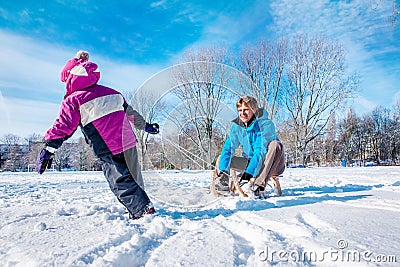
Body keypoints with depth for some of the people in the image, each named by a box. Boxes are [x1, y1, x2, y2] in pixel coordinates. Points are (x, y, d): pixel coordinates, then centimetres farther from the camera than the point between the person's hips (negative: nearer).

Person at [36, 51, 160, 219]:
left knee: (120, 182, -2)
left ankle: (143, 209, -10)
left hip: (109, 151, -6)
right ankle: (139, 205, 26)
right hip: (129, 142, 7)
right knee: (133, 179, 17)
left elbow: (63, 127, -6)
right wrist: (145, 125, 35)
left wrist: (48, 150, -4)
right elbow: (130, 112, 25)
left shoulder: (73, 100, 1)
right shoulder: (110, 92, 18)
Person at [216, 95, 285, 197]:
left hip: (272, 164, -4)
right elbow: (228, 148, -11)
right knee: (221, 159, -1)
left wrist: (249, 172, -42)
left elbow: (261, 151, -32)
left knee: (275, 144, -36)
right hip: (252, 162, 5)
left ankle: (259, 185, -39)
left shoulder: (266, 124, -21)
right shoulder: (236, 126, -5)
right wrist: (223, 171, -25)